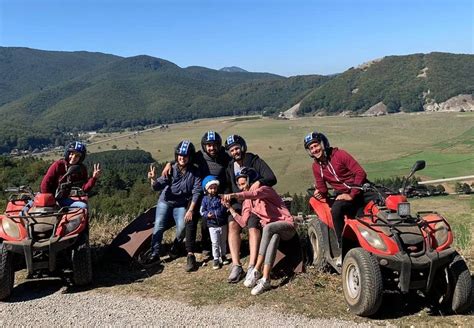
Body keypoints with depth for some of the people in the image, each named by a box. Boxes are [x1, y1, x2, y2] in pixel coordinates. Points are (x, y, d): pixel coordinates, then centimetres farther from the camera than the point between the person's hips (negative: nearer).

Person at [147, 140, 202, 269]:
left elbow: (196, 192, -17)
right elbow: (158, 186, -17)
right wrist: (154, 179, -40)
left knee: (182, 228, -16)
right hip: (165, 201, 1)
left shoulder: (194, 172, -16)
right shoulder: (171, 169, -14)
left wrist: (190, 210, -23)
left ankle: (175, 247, 15)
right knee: (159, 226, -12)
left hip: (181, 205, -1)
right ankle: (154, 254, 1)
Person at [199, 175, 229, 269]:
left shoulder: (220, 197, -4)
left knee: (223, 241, 16)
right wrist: (207, 215, -19)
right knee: (215, 243, -2)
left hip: (222, 223, 1)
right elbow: (202, 211, -2)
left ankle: (223, 256, 33)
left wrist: (214, 214, -19)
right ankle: (216, 259, 10)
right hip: (212, 225, -1)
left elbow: (223, 209, -7)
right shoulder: (205, 199, -3)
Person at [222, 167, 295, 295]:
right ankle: (265, 279, -44)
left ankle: (256, 270, -36)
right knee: (274, 238, -32)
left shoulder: (265, 190, -6)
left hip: (287, 225, -5)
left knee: (267, 227, -36)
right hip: (272, 231, 5)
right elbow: (243, 222, 2)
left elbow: (255, 193, -33)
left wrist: (235, 195, -47)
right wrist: (229, 207, 0)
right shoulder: (247, 202, 14)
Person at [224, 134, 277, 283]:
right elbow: (228, 186, 18)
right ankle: (236, 266, -30)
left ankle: (252, 266, -36)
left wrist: (259, 182, -28)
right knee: (233, 225, -26)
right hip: (238, 203, 3)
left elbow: (272, 178, -8)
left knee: (253, 227, -30)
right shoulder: (230, 167, 16)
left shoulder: (255, 161, 1)